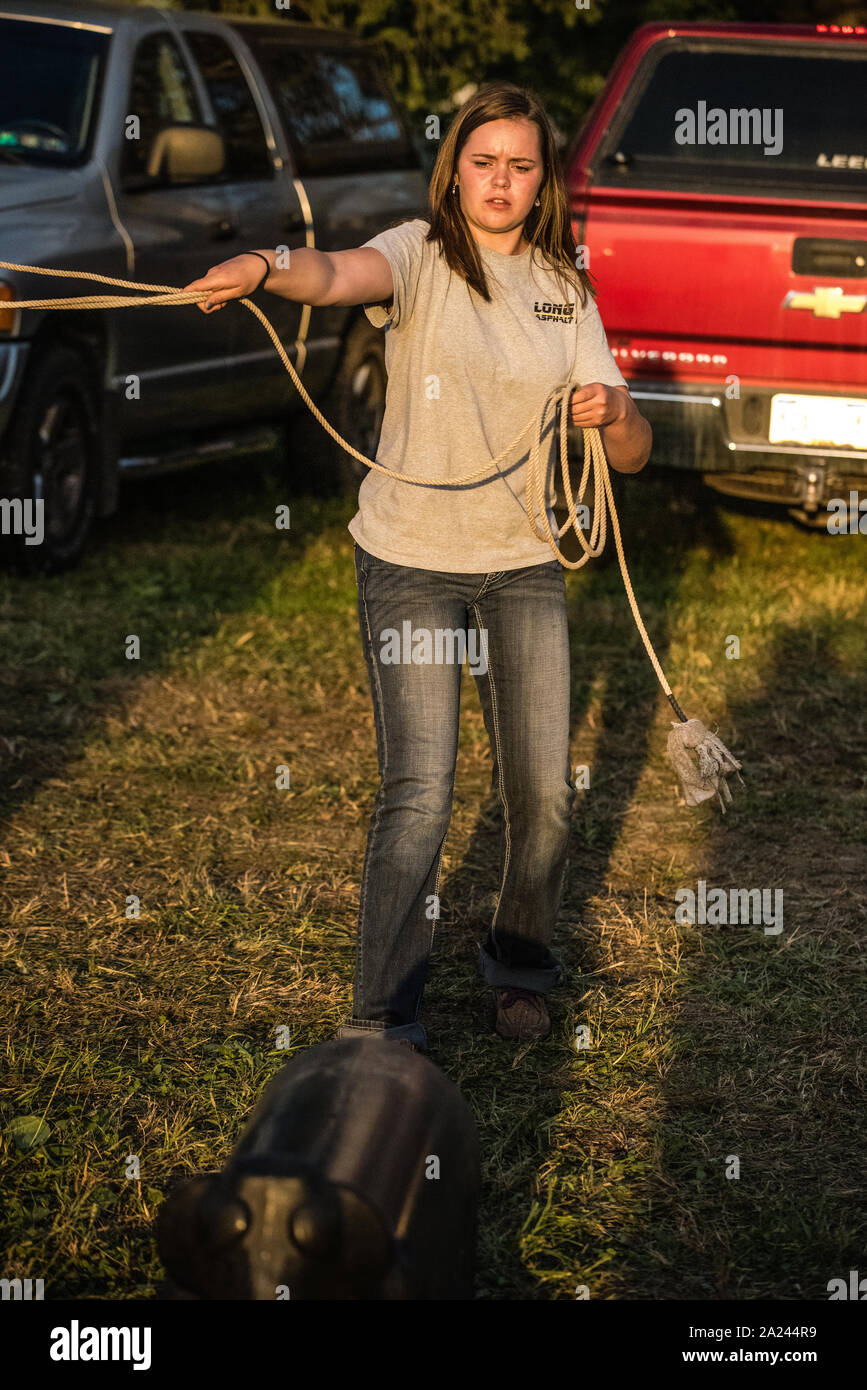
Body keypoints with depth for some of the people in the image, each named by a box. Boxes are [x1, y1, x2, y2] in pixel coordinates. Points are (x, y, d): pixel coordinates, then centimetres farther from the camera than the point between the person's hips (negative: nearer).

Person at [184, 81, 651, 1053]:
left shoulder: (565, 289, 7)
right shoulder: (422, 253, -6)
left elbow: (632, 454, 6)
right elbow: (340, 275, -31)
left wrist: (614, 412, -18)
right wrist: (265, 269, -53)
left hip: (524, 561, 4)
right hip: (411, 559, -4)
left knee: (543, 789, 6)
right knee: (420, 788, -11)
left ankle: (519, 959, 33)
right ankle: (382, 1022, -1)